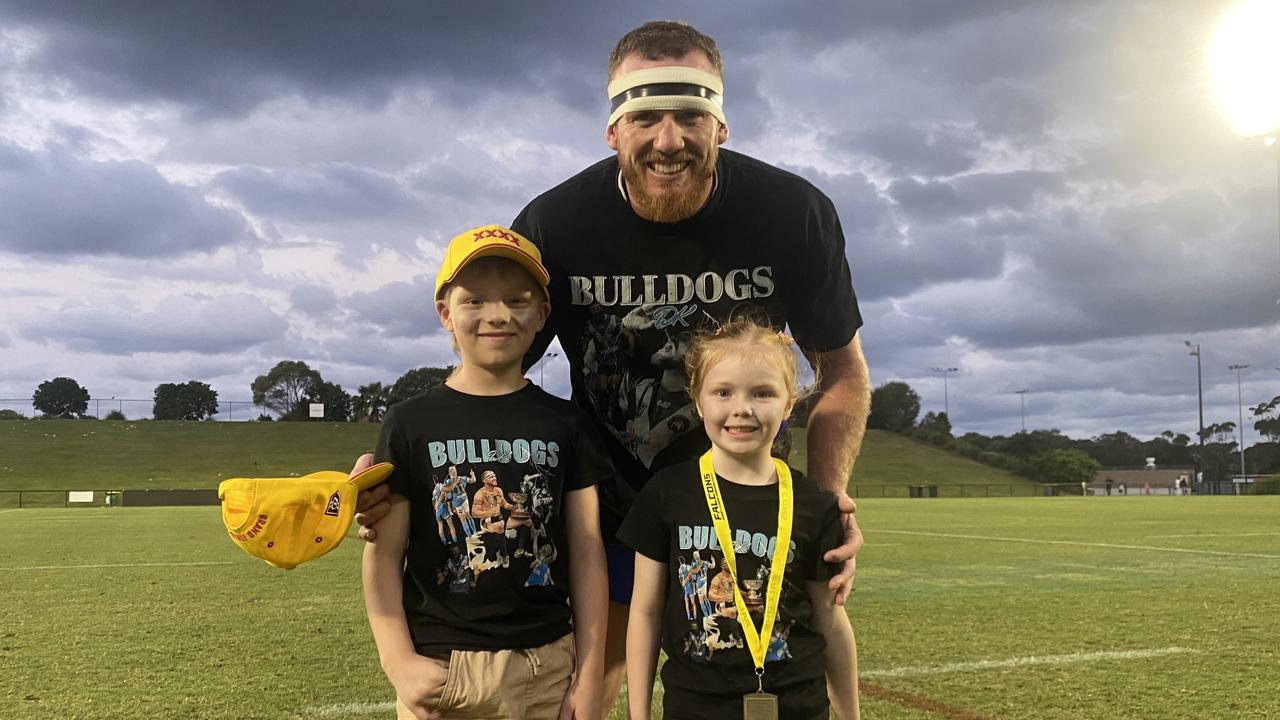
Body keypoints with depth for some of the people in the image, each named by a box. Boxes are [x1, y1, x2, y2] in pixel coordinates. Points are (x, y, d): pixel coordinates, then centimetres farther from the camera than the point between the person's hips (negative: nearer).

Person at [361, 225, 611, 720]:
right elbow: (384, 555, 0)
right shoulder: (410, 424, -1)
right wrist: (399, 662, -10)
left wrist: (590, 677, 1)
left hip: (546, 666, 1)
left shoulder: (565, 424, 3)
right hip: (437, 666, -1)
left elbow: (586, 554, 3)